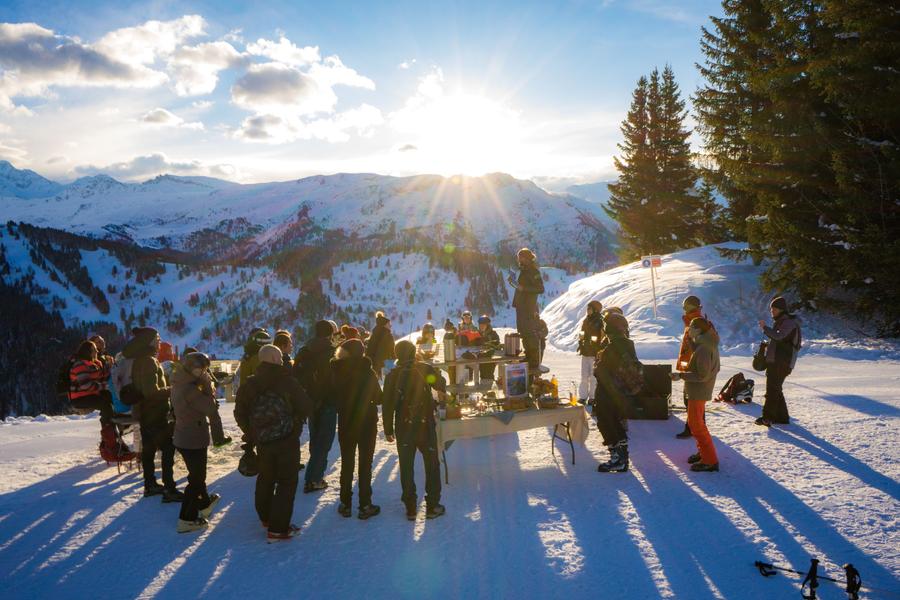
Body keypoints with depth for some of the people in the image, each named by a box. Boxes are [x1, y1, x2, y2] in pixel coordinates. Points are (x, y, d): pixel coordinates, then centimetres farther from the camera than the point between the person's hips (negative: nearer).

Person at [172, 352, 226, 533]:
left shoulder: (179, 384, 4)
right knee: (196, 478, 3)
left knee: (197, 473, 26)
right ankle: (186, 520, 9)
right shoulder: (190, 389, -25)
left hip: (183, 436, 9)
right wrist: (208, 385, -15)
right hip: (194, 439, -9)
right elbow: (210, 408, -23)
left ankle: (204, 504, 45)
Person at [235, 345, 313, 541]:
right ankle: (278, 529, 1)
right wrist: (294, 419, 9)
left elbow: (240, 414, 5)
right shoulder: (287, 382, -14)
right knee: (287, 481, 3)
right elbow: (306, 407, -11)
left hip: (262, 441, 5)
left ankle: (266, 517, 39)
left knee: (265, 478, 24)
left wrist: (251, 434, 16)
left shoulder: (249, 385, 0)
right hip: (287, 440, -5)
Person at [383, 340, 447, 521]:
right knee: (431, 465, 12)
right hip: (425, 425, -1)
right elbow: (441, 386, 8)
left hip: (403, 427, 1)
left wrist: (388, 429, 4)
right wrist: (438, 375, 29)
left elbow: (387, 405, -4)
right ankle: (432, 506, 13)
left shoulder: (392, 376, -5)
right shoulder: (426, 369, -7)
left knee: (406, 467, 10)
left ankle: (410, 508, 12)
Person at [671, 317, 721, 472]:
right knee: (696, 422, 22)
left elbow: (702, 375, -26)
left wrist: (681, 375, -22)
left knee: (696, 424, -3)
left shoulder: (703, 349, -25)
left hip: (698, 391, -10)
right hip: (701, 390, 10)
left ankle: (710, 461, 1)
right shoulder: (709, 344, 5)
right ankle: (704, 452, 33)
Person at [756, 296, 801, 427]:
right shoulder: (781, 322, 19)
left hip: (782, 362, -10)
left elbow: (778, 336, -28)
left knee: (772, 389, -12)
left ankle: (767, 417, -13)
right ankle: (782, 417, 19)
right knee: (775, 389, 13)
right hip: (775, 361, 10)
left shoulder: (789, 322, -12)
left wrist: (765, 327, -19)